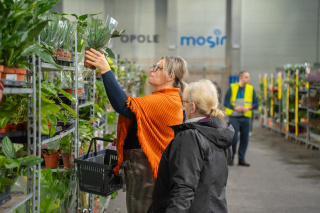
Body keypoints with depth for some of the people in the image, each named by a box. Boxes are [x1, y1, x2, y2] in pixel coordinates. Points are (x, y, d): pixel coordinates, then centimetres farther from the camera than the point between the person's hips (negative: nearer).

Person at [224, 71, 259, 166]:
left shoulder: (251, 89, 8)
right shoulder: (232, 87, 1)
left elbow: (256, 104, 8)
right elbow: (226, 102, 0)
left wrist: (248, 108, -11)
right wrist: (235, 108, -15)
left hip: (246, 117, 3)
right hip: (234, 117, -3)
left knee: (245, 139, 4)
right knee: (233, 138, -9)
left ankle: (241, 159, 16)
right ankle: (231, 157, 11)